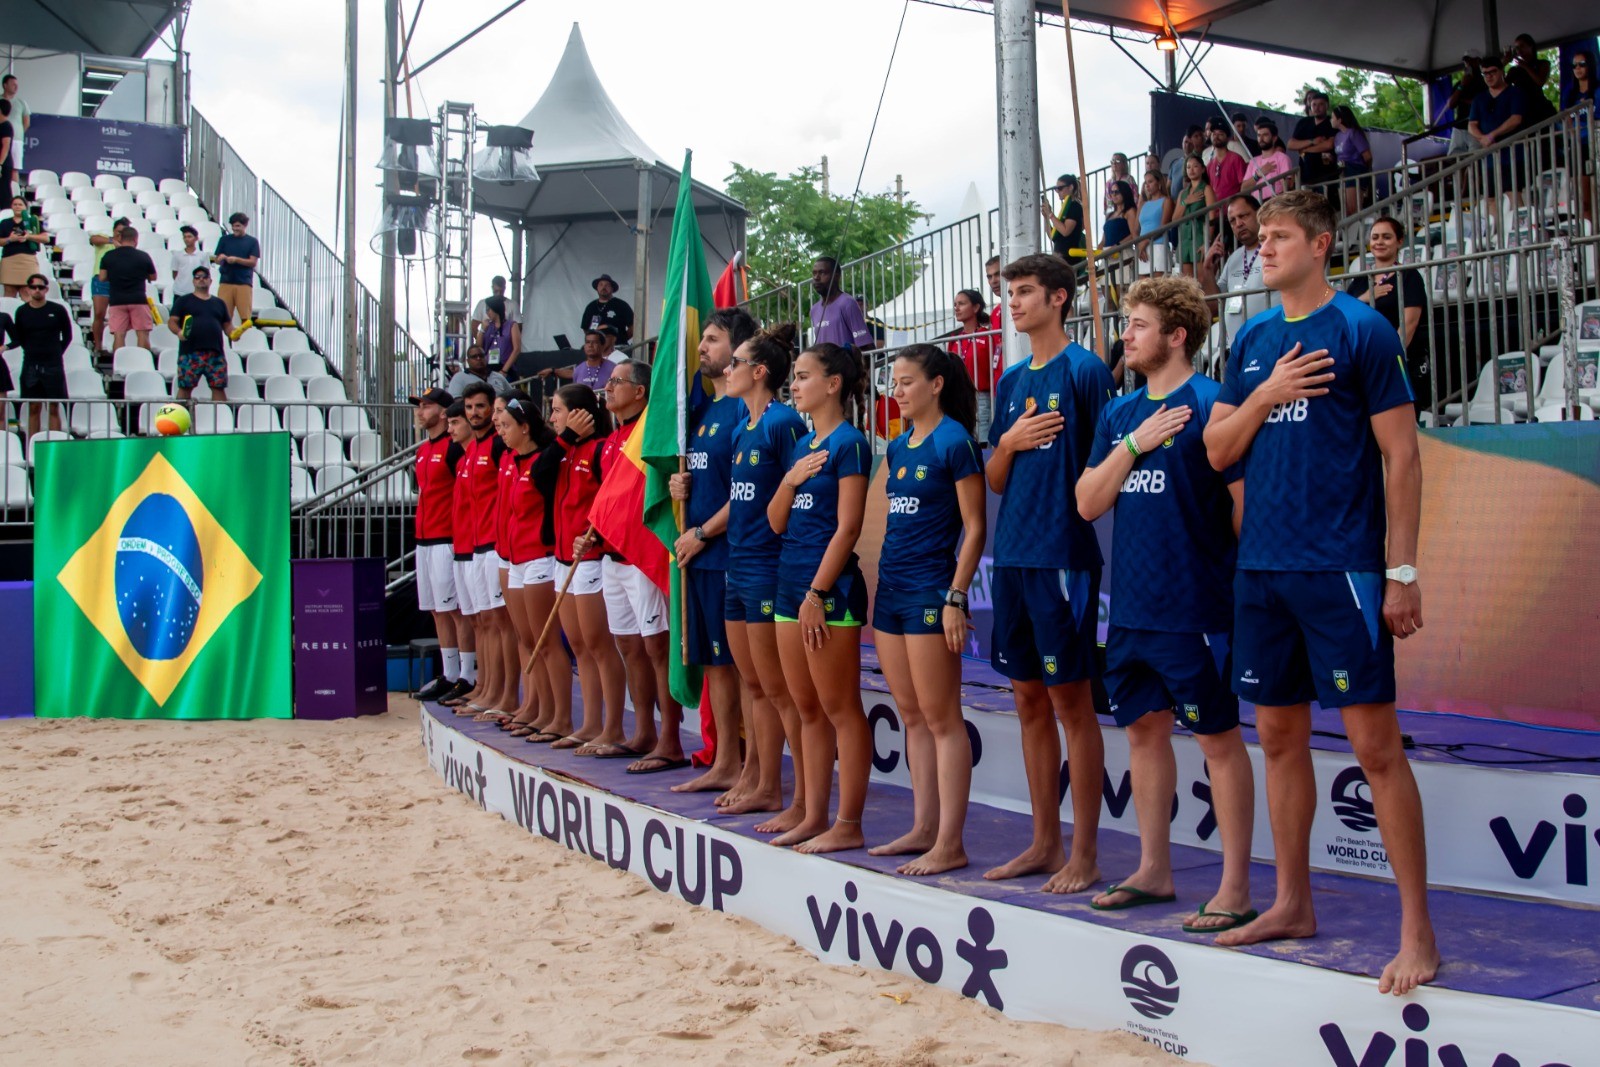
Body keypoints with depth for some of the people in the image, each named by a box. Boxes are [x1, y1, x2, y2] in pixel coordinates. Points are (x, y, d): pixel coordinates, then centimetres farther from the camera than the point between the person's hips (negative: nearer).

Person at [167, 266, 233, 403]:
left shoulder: (219, 303, 22)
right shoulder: (183, 301, 12)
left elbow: (226, 325, 20)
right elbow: (172, 321, 4)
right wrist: (178, 332, -17)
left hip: (215, 352, 2)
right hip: (190, 352, -2)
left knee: (219, 387, -1)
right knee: (185, 387, -4)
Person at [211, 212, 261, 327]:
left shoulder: (252, 242, 8)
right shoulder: (224, 239, 12)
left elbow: (253, 262, 0)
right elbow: (216, 259, 12)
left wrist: (236, 259, -13)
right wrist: (221, 258, -12)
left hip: (244, 282, -1)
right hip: (226, 282, 2)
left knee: (245, 316, -7)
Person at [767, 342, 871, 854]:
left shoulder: (849, 443, -9)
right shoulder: (802, 445, 16)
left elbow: (847, 527, -15)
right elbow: (776, 522, 14)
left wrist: (817, 594, -18)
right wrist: (790, 479, -5)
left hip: (829, 587, -9)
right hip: (790, 581, 9)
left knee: (840, 710, -3)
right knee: (808, 710, 12)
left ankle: (848, 825, 3)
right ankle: (814, 817, 20)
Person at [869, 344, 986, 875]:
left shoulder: (954, 442, -9)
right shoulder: (898, 447, 14)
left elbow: (975, 528, -11)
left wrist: (955, 598, -16)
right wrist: (877, 589, 16)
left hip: (930, 592, -8)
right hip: (891, 589, 8)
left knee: (941, 719, -4)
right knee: (912, 717, 12)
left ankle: (950, 844, 1)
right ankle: (923, 828, 20)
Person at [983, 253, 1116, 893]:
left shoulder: (1084, 369, -5)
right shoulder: (1011, 381, 16)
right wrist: (1009, 443, -2)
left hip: (1063, 555, -7)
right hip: (1012, 554, 7)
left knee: (1071, 702, -2)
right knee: (1029, 701, 11)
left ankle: (1083, 857, 6)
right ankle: (1045, 844, 21)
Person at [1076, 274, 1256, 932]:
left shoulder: (1210, 403, -9)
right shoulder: (1118, 414, 12)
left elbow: (1246, 501, -11)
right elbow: (1088, 503, 6)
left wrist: (1242, 578, -8)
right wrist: (1135, 443, -5)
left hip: (1195, 607, -7)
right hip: (1131, 606, 7)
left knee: (1219, 738, 1)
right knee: (1144, 730, 14)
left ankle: (1235, 887, 9)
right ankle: (1153, 870, 27)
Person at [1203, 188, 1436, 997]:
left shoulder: (1361, 330, -5)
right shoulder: (1253, 340, 13)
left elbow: (1401, 455, -7)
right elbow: (1218, 451, 12)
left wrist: (1402, 572, -11)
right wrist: (1266, 396, -7)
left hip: (1340, 567, -6)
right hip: (1262, 566, 6)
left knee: (1375, 743, -6)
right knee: (1280, 736, 13)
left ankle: (1417, 931, 2)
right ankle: (1293, 905, 26)